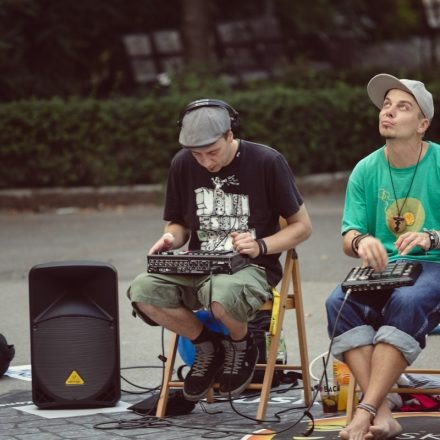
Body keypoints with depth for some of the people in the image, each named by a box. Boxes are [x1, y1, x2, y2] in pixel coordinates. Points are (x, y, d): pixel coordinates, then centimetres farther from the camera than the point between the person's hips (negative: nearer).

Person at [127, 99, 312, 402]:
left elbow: (302, 226, 0)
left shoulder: (267, 162, -7)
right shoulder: (183, 164, 5)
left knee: (221, 295, -40)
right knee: (143, 291, -26)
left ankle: (242, 345, -2)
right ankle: (207, 345, 1)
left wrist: (261, 246, -16)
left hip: (251, 268, -4)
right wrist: (172, 238, -5)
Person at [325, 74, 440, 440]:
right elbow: (348, 240, 7)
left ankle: (366, 411, -40)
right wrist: (361, 241, -18)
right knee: (339, 303, -29)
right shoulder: (367, 170, 9)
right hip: (381, 268, 4)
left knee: (407, 302, -38)